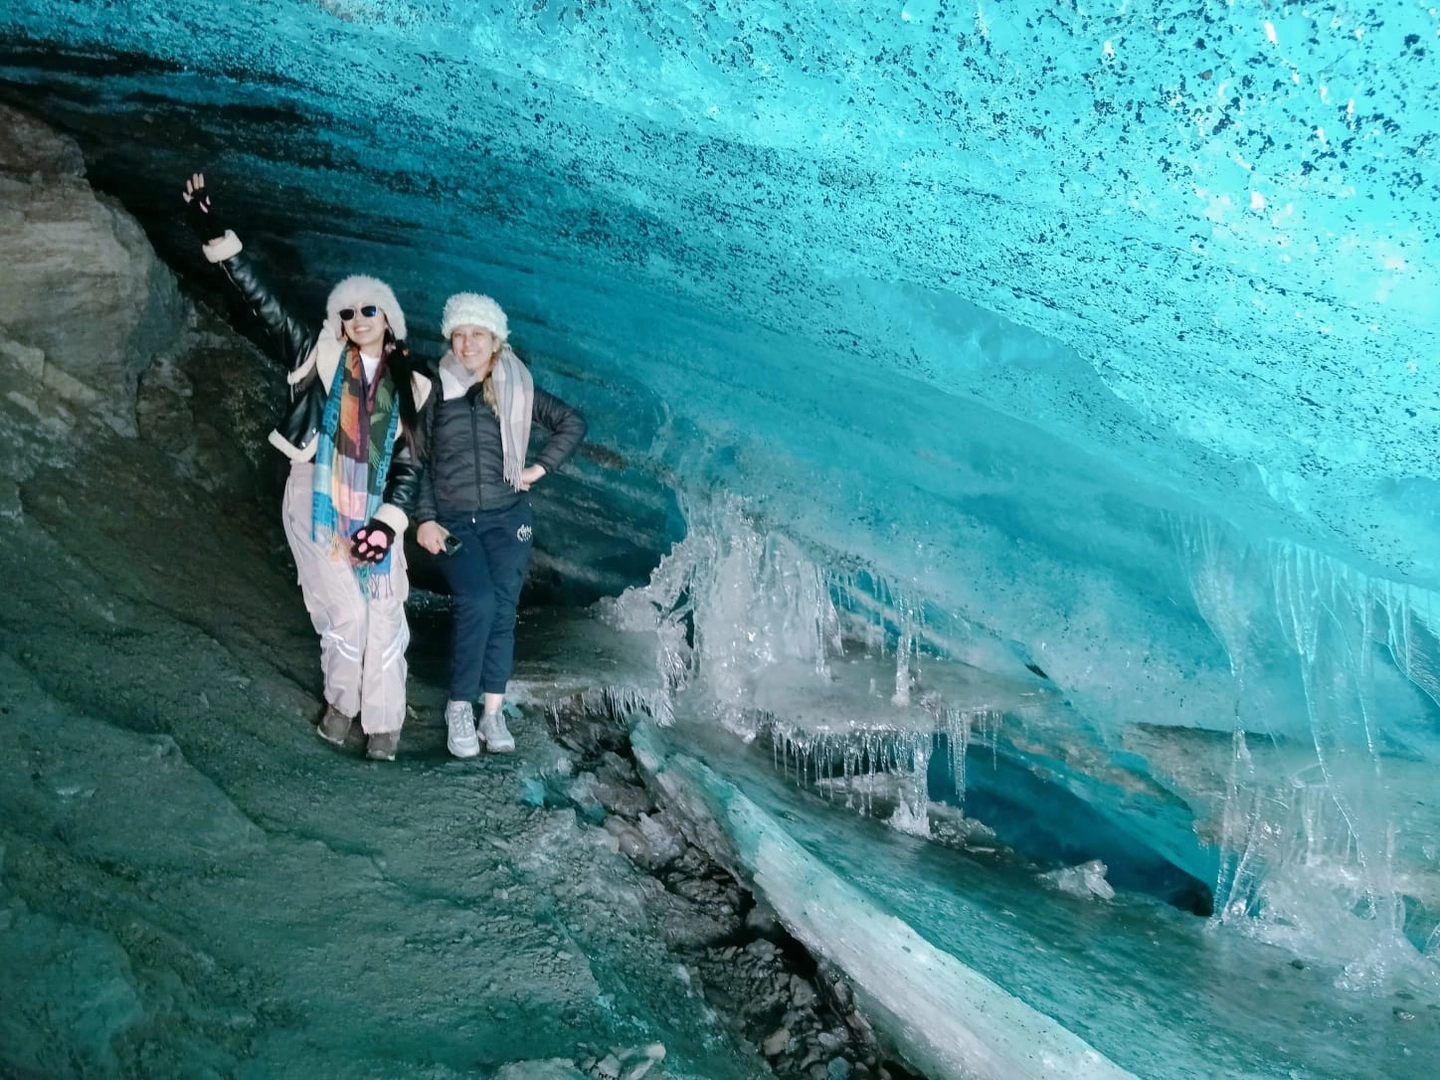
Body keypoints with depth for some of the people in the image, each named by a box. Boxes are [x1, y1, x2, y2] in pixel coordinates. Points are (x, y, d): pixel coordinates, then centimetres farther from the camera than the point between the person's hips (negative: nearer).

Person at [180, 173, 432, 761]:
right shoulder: (320, 358, 6)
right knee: (342, 611, 2)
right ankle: (341, 701, 25)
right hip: (317, 506, 0)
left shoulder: (409, 387, 7)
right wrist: (218, 238, -5)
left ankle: (383, 720, 12)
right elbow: (263, 302, 2)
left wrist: (388, 522, -9)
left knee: (382, 615, -2)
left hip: (373, 511, 1)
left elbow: (410, 464, 4)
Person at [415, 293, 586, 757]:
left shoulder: (516, 390, 3)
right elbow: (417, 460, 2)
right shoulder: (435, 390, 0)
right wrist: (424, 519, -4)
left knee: (503, 609, -2)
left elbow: (573, 423, 10)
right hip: (453, 520, -2)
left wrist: (539, 468, 1)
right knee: (477, 602, -19)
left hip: (508, 517, 2)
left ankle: (493, 712, 8)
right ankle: (459, 707, -5)